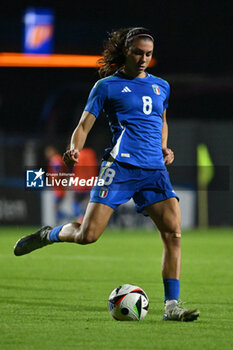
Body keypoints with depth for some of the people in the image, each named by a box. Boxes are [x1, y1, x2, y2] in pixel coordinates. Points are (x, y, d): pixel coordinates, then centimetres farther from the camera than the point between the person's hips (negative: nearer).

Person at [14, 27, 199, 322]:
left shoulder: (161, 87, 19)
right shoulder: (107, 86, 5)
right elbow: (84, 125, 2)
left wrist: (164, 148, 16)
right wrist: (75, 149, -19)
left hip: (154, 170, 4)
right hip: (120, 166, -4)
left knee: (173, 232, -14)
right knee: (87, 235, -13)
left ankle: (171, 306, -10)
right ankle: (48, 235, 21)